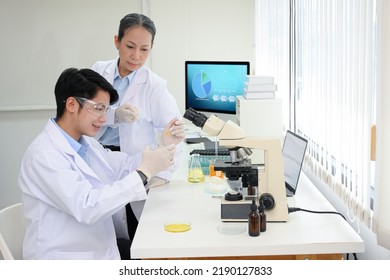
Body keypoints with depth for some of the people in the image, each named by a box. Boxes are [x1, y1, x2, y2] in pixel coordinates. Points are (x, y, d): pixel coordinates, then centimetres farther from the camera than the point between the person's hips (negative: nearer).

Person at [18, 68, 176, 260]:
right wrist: (144, 172, -26)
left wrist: (162, 144, 0)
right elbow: (87, 207, -26)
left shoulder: (87, 143, 9)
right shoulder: (44, 154, -18)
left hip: (101, 251, 8)